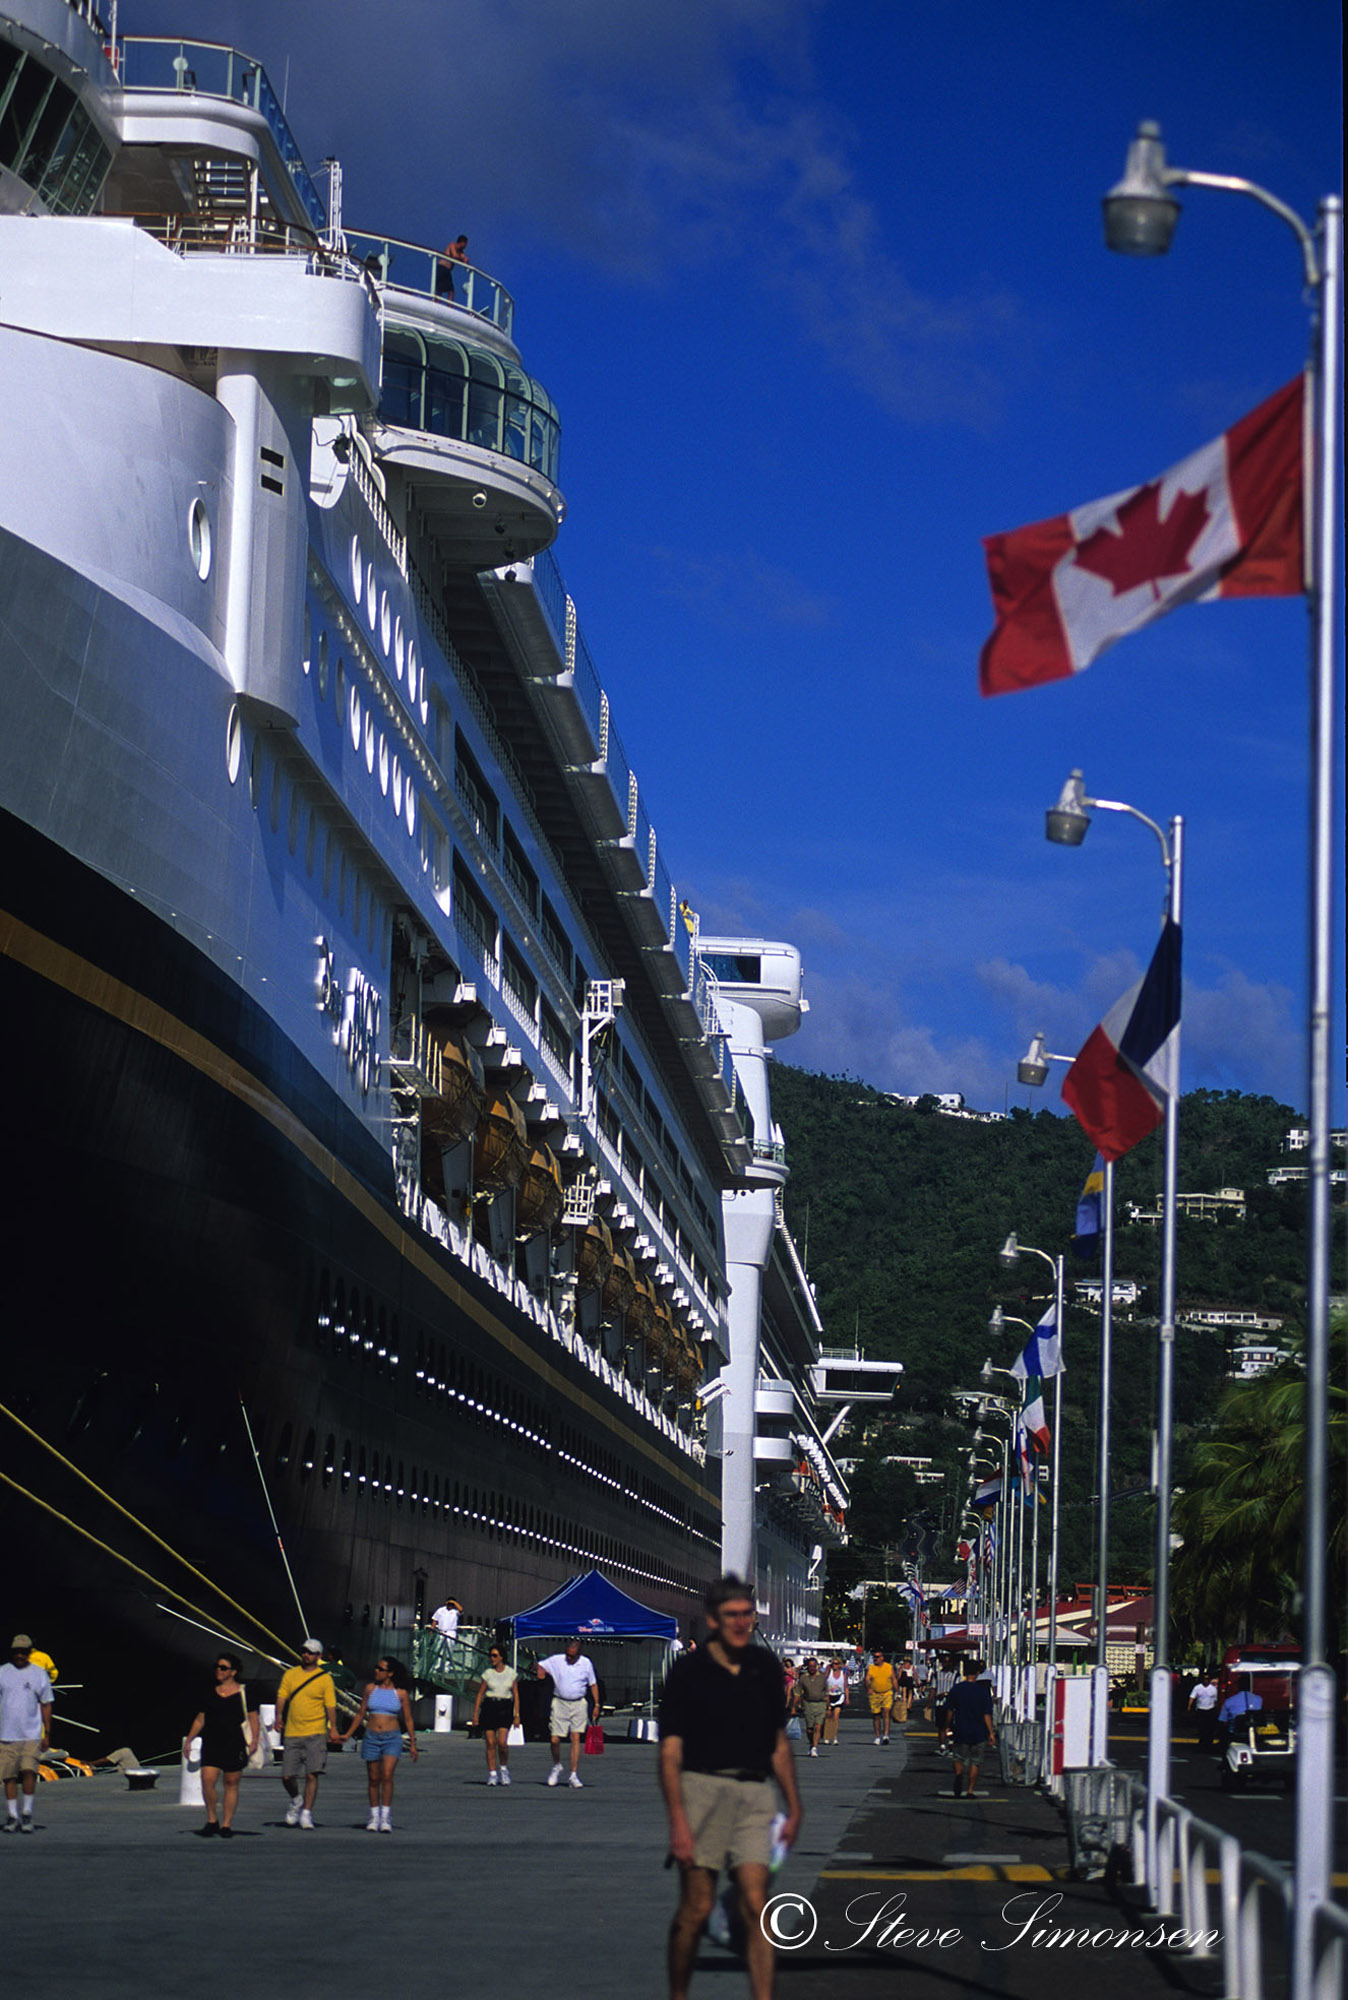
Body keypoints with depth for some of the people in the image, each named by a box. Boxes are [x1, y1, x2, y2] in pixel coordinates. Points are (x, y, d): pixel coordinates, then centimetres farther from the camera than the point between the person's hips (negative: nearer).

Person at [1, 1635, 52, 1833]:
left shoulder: (39, 1674, 7)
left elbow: (46, 1705, 10)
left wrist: (47, 1733, 4)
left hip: (31, 1735, -1)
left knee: (29, 1770, -16)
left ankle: (27, 1813, -4)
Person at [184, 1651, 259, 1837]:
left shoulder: (243, 1693, 1)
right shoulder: (210, 1693, 11)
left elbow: (253, 1717, 2)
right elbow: (201, 1719, 17)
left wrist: (254, 1741, -9)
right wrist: (189, 1739, 10)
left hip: (235, 1744, -3)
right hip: (211, 1744, 3)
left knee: (231, 1784, 2)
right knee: (207, 1780, -11)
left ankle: (226, 1824, 9)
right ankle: (212, 1821, 3)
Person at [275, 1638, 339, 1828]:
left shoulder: (325, 1678, 2)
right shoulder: (290, 1674, 10)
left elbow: (330, 1705, 0)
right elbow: (281, 1697, 8)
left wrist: (333, 1728, -9)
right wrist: (278, 1716, -8)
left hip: (315, 1734, -3)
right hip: (292, 1733, 3)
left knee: (312, 1775, -11)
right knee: (287, 1776, 3)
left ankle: (306, 1814, -5)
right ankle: (296, 1801, 33)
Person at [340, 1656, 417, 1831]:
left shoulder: (400, 1693, 1)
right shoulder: (371, 1688, 5)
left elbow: (408, 1720, 7)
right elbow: (360, 1714, 14)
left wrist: (413, 1745, 6)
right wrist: (348, 1735, 10)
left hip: (392, 1738, -2)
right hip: (372, 1737, 2)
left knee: (387, 1775, -16)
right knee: (373, 1779, 5)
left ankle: (386, 1818, -13)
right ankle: (374, 1817, 15)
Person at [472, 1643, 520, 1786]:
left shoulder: (511, 1673, 3)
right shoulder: (488, 1674, 3)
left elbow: (516, 1695, 6)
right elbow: (479, 1694, 6)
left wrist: (517, 1715, 0)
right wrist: (475, 1714, 1)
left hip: (505, 1709, -1)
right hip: (489, 1708, 1)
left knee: (502, 1742, -14)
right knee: (490, 1743, -2)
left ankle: (503, 1768, 10)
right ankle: (492, 1774, 6)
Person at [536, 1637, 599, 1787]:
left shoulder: (586, 1664, 3)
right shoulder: (556, 1660, 0)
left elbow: (593, 1685, 10)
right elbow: (540, 1666, 7)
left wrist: (596, 1705, 5)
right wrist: (541, 1671, -16)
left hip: (579, 1705, 0)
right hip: (560, 1703, 0)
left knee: (576, 1738, -6)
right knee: (555, 1739, -3)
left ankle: (573, 1776, -3)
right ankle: (557, 1766, 26)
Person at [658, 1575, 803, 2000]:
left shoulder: (765, 1667, 11)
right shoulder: (689, 1670, -3)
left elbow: (779, 1744, 19)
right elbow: (670, 1751, -6)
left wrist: (793, 1807, 17)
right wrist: (677, 1819, -14)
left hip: (754, 1793, 3)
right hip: (702, 1788, -3)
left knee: (756, 1906, -6)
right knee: (697, 1908, 0)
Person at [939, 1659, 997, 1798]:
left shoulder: (956, 1690, -3)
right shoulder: (983, 1691, -6)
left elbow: (949, 1711, 2)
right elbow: (987, 1714, -8)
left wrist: (948, 1727, 15)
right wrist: (991, 1732, -3)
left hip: (960, 1732, 1)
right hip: (978, 1733, -1)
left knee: (959, 1758, 15)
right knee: (974, 1762, 10)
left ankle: (959, 1774, -16)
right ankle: (971, 1791, 7)